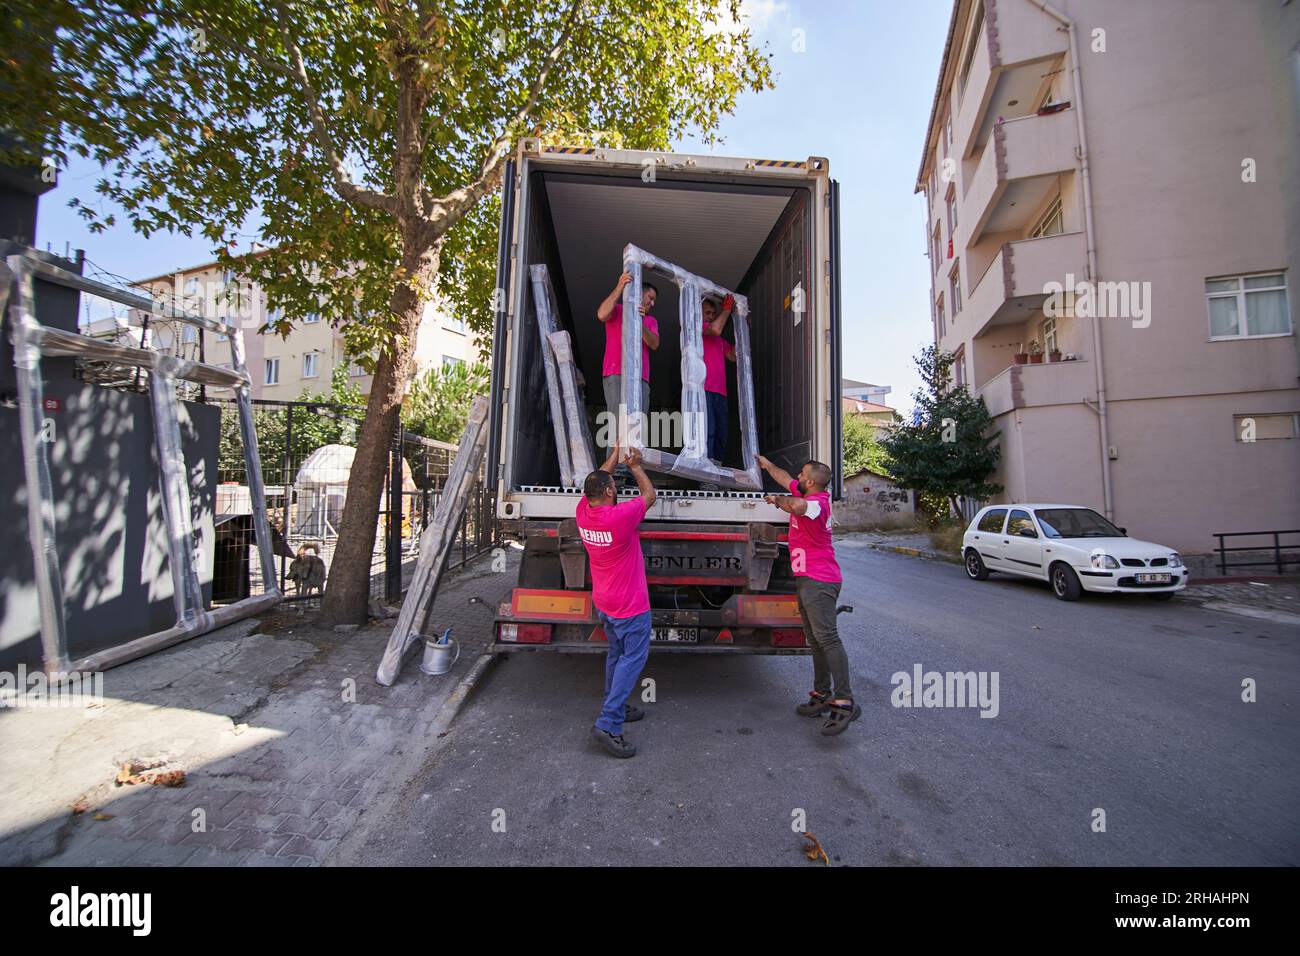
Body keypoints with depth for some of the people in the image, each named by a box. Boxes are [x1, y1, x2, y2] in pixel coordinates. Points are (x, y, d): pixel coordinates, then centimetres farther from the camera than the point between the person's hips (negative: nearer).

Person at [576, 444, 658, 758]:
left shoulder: (583, 512, -8)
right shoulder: (621, 516, -27)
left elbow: (597, 480, 12)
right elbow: (649, 495, -8)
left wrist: (616, 452, 19)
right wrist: (635, 465, 6)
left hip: (604, 604, 8)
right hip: (630, 606, -8)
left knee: (616, 653, 22)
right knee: (633, 658, 1)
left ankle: (616, 707, 36)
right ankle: (607, 725, -2)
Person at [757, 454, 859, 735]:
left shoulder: (817, 502, -17)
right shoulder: (807, 495, 12)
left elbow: (797, 506, -40)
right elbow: (785, 479, 29)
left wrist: (777, 499, -19)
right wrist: (766, 464, 42)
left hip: (819, 580, -10)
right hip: (806, 579, 10)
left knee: (826, 638, -15)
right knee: (816, 641, 12)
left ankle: (844, 702, -12)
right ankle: (822, 695, 20)